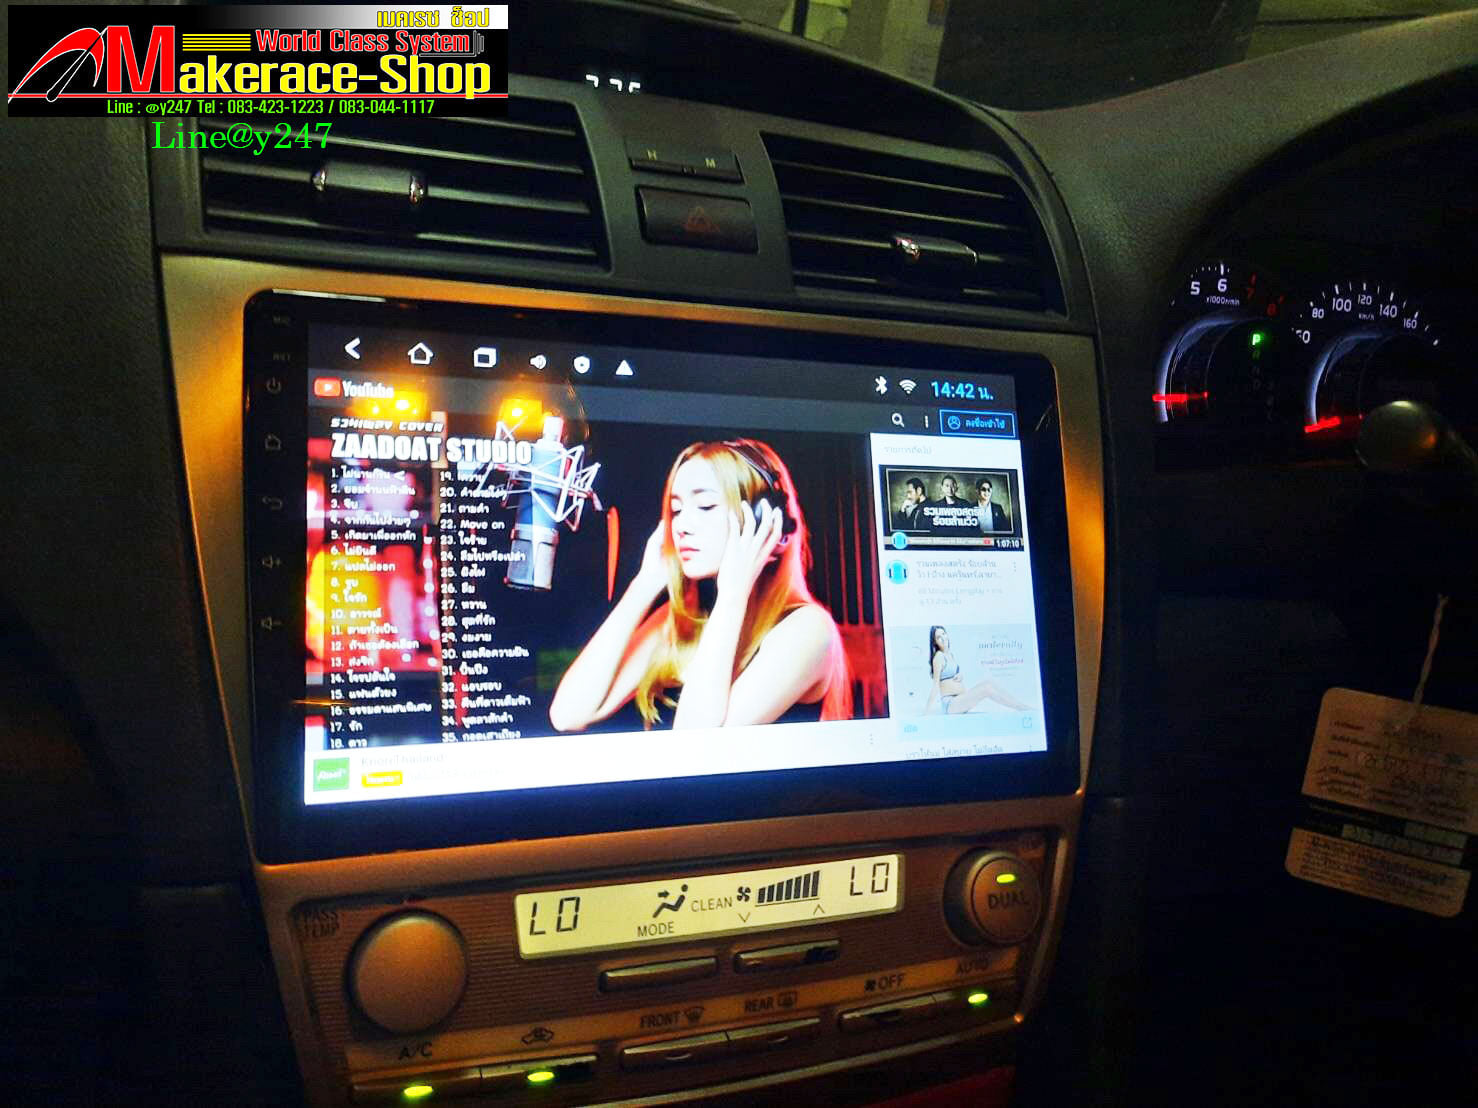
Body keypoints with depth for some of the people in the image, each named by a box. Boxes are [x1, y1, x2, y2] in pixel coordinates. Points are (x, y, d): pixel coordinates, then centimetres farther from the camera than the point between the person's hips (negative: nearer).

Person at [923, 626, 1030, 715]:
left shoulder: (950, 655, 16)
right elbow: (936, 683, -15)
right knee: (987, 688, -17)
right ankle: (1025, 709, -10)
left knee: (988, 682, -3)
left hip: (959, 700, 8)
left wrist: (959, 676, 2)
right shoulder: (939, 657, -10)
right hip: (948, 704, -8)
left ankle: (1024, 708, -6)